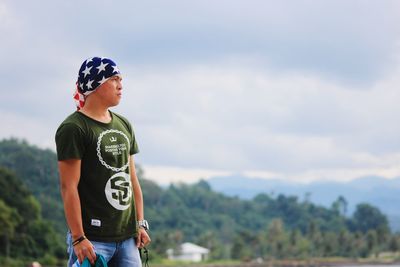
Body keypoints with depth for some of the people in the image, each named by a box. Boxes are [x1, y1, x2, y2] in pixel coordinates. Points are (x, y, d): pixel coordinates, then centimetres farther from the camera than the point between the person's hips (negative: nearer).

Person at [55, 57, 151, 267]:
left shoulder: (124, 125, 16)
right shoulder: (73, 128, -8)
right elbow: (69, 187, -14)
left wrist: (140, 223, 13)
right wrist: (78, 238, -18)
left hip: (127, 237, 7)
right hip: (93, 238, -7)